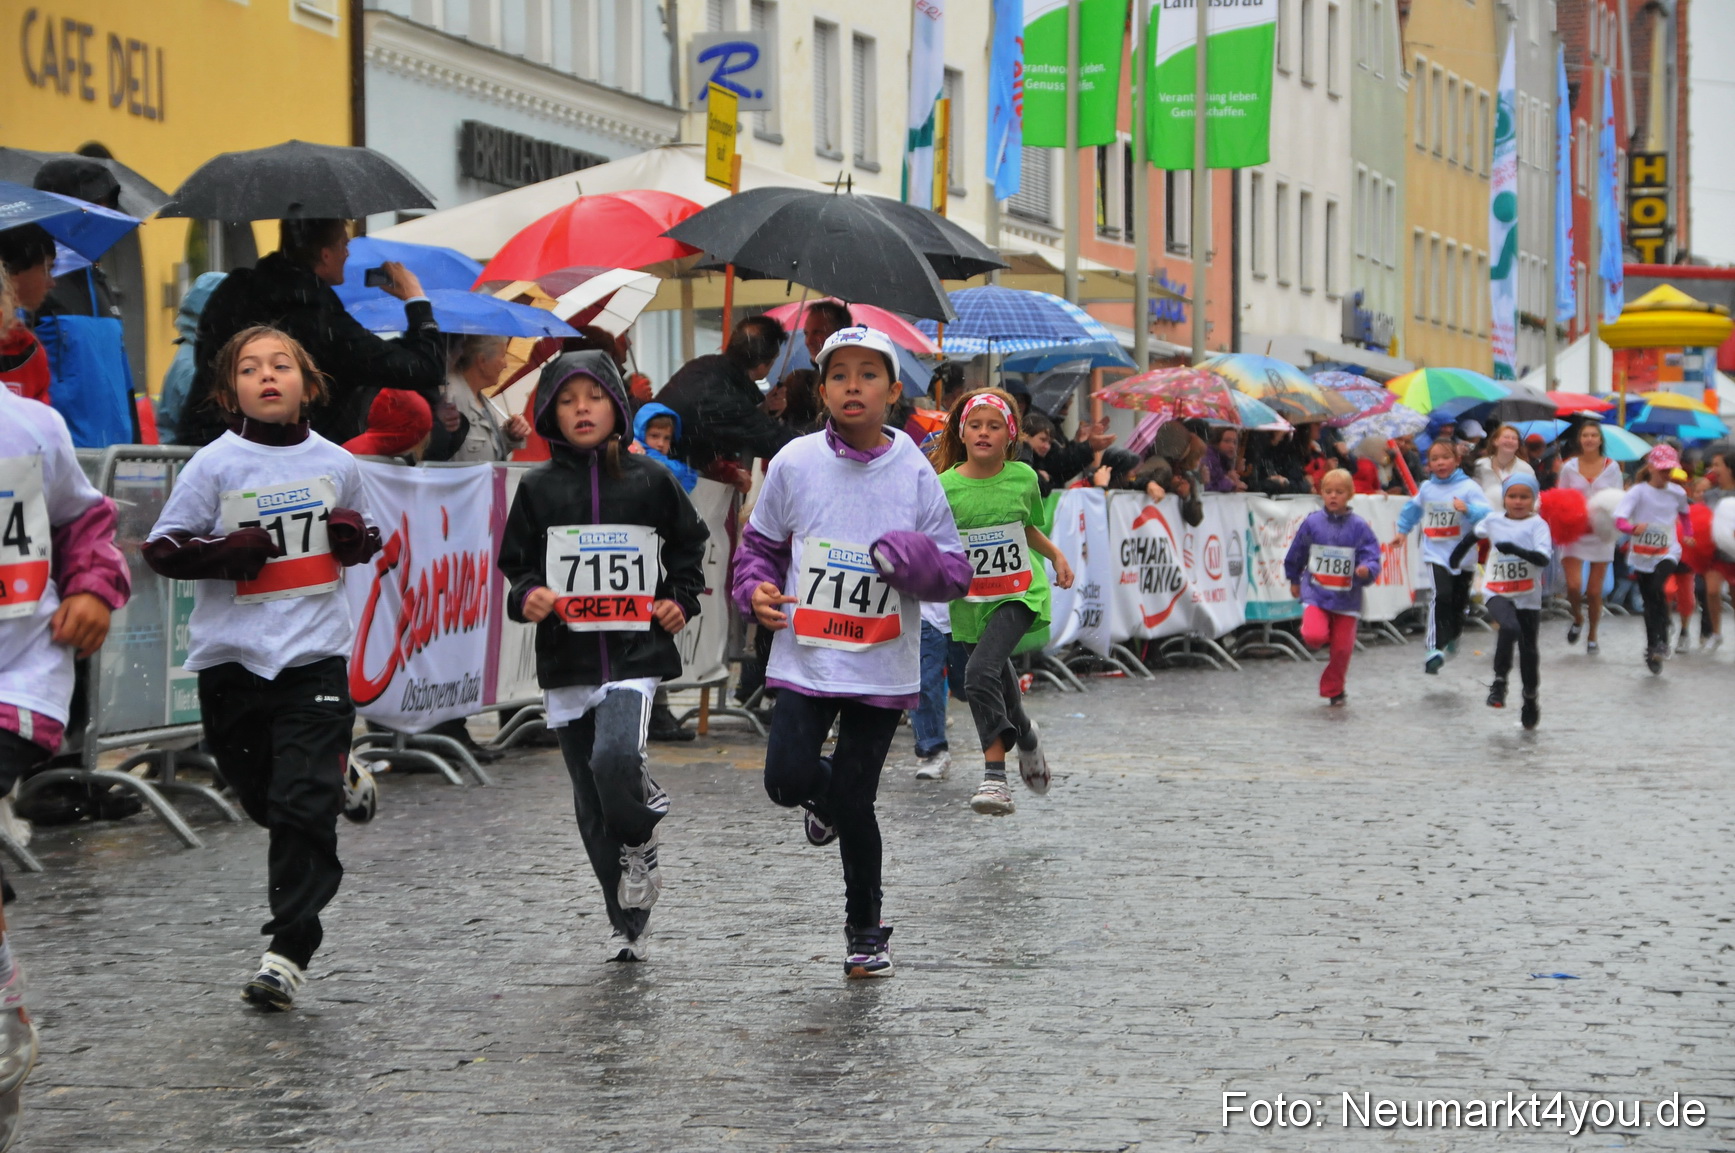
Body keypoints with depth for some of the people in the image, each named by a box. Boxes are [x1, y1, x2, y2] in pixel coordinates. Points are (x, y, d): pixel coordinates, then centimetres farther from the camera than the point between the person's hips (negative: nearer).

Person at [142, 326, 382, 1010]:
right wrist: (223, 553, -16)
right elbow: (161, 548, 0)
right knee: (263, 796, 10)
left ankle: (289, 952, -8)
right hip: (233, 655, 0)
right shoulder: (215, 465, -1)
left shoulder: (337, 464, 6)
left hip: (316, 653, 0)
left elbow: (363, 537, 22)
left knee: (304, 806, -10)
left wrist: (357, 537, -1)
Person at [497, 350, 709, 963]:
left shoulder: (650, 479, 3)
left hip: (635, 654, -3)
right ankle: (628, 924, 20)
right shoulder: (538, 487, 6)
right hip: (566, 660, 3)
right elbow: (516, 562, 12)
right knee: (592, 802, 6)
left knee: (614, 758, -28)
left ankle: (640, 841, 4)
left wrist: (680, 598, 2)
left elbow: (689, 543, 16)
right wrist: (527, 597, -8)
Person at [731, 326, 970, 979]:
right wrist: (756, 588, -8)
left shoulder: (914, 473, -2)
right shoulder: (795, 464, -2)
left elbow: (955, 574, 2)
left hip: (882, 669, 0)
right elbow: (760, 542, 12)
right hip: (805, 658, 1)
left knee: (854, 804, 1)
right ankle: (826, 791, 25)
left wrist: (921, 563, -20)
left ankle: (865, 930, 24)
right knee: (788, 782, -15)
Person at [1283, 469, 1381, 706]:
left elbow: (1372, 559, -9)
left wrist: (1366, 570, -32)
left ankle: (1333, 690, 28)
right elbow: (1296, 554, 14)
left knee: (1342, 648, 6)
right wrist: (1294, 580, 24)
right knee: (1315, 636, -23)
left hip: (1346, 599, 0)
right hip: (1315, 594, 0)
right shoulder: (1312, 523, -1)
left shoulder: (1359, 528, -5)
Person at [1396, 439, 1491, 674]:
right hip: (1436, 554, 0)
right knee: (1441, 595, -21)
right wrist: (1402, 530, 23)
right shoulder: (1426, 488, 6)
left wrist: (1468, 509, -36)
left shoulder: (1469, 487, -7)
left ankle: (1452, 636, 43)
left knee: (1459, 600, 13)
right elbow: (1412, 509, 26)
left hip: (1462, 555, 0)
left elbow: (1486, 514, -19)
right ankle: (1436, 649, -27)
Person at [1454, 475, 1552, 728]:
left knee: (1528, 649, 11)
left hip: (1528, 598, 0)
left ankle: (1530, 700, 31)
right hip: (1498, 593, 0)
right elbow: (1475, 535, 25)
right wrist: (1457, 555, 36)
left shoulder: (1537, 524, -7)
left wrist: (1516, 550, -36)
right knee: (1510, 628, -30)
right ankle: (1499, 681, -15)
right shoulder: (1493, 522, 2)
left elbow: (1544, 558, -22)